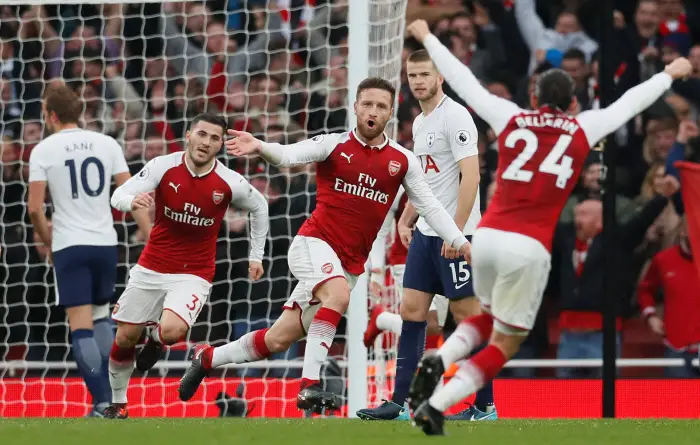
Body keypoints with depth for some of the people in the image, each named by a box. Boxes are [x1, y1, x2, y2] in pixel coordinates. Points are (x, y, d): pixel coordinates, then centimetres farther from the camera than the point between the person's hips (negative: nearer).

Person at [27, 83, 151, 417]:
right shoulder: (107, 144, 4)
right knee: (101, 318, 21)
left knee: (81, 326, -4)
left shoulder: (43, 150, -4)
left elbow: (35, 207, -8)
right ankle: (109, 395, 15)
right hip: (105, 242, 4)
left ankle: (101, 402, -12)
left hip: (69, 246, -4)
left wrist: (47, 239, 10)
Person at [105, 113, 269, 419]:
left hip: (194, 274, -2)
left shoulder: (229, 183, -12)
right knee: (125, 336, 5)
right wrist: (132, 201, -37)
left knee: (172, 330, -26)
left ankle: (157, 340, 13)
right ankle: (117, 403, 28)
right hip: (151, 267, 2)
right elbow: (118, 196, -13)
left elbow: (259, 208, 8)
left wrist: (256, 256, 11)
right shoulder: (163, 167, -12)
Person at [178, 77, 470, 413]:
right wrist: (261, 148, -41)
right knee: (338, 294, -37)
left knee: (279, 339, 6)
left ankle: (208, 358, 28)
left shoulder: (402, 161, 4)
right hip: (314, 243, -4)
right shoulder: (334, 145, -5)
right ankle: (310, 385, -35)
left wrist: (459, 241, -6)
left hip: (350, 264, 4)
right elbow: (289, 156, -20)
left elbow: (429, 206, 7)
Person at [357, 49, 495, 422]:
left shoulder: (454, 117, -13)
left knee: (467, 314, -4)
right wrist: (406, 221, 17)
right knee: (411, 310, 5)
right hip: (425, 233, 9)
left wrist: (456, 231, -22)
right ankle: (401, 403, 7)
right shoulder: (420, 123, 15)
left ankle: (485, 406, 2)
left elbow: (470, 176, -19)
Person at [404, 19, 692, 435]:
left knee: (490, 318, 29)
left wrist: (428, 38, 31)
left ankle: (439, 361, 0)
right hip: (529, 248, -3)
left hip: (487, 236, 3)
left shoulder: (510, 119, 9)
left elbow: (465, 81, 18)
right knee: (504, 345, 7)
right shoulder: (582, 129, 7)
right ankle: (436, 405, -12)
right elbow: (629, 103, 21)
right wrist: (669, 74, 38)